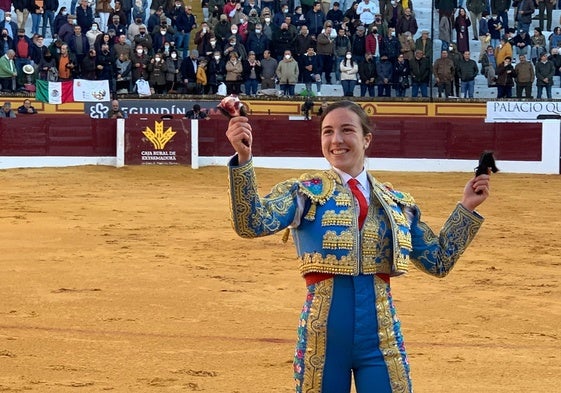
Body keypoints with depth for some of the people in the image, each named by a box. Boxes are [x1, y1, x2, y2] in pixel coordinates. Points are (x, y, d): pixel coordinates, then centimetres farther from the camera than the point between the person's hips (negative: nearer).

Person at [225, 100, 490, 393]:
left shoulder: (397, 204, 9)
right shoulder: (306, 192, -1)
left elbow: (439, 262, 17)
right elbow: (251, 224, -18)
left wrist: (466, 208, 8)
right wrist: (244, 158, -31)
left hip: (381, 337, 2)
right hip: (323, 336, -2)